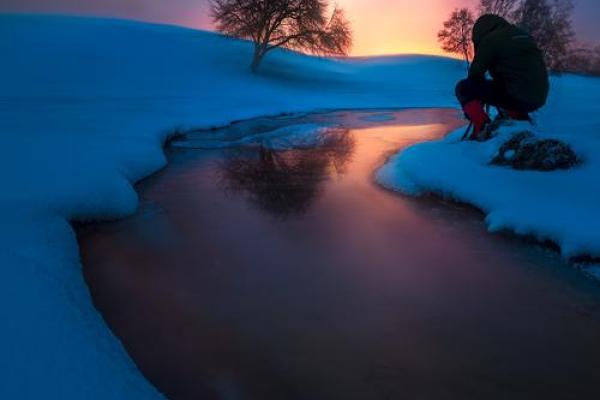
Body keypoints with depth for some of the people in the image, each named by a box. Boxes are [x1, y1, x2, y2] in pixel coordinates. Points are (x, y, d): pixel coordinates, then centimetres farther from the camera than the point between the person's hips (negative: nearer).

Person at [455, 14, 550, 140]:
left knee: (463, 87, -2)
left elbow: (475, 73, -3)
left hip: (515, 96, -8)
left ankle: (482, 129, -15)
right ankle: (520, 119, 21)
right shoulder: (525, 37, 23)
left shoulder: (490, 39, -2)